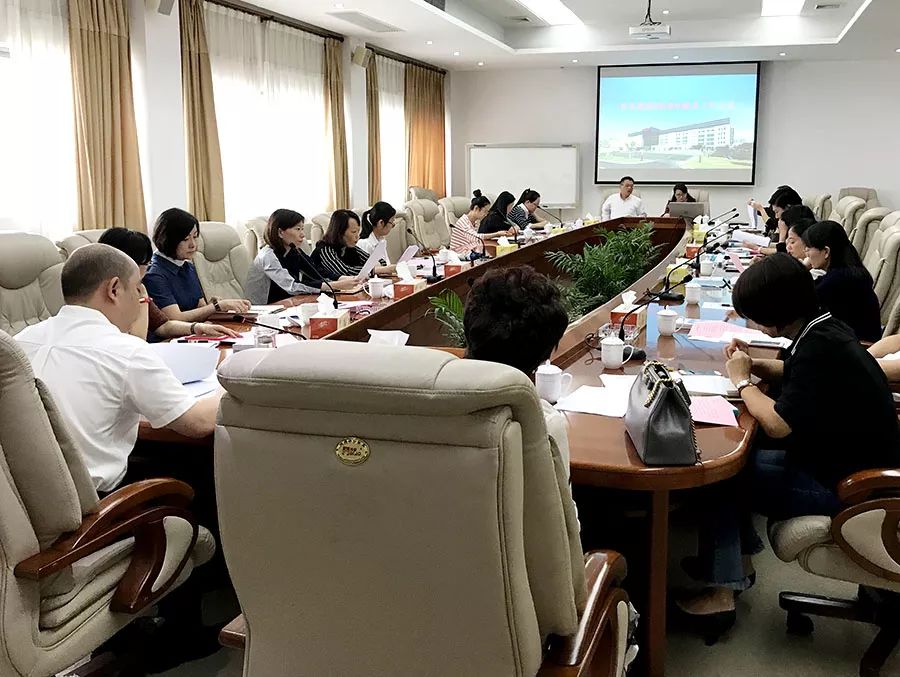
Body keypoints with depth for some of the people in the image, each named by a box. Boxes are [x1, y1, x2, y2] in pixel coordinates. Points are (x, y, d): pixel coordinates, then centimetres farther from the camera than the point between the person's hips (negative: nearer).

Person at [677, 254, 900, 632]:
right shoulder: (824, 329, 0)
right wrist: (755, 365, 4)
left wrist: (742, 381, -11)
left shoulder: (821, 347, -27)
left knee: (720, 476, -7)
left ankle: (722, 592, 1)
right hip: (837, 459, 9)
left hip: (841, 488, -9)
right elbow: (798, 374, 22)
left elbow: (777, 425, -27)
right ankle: (740, 560, 21)